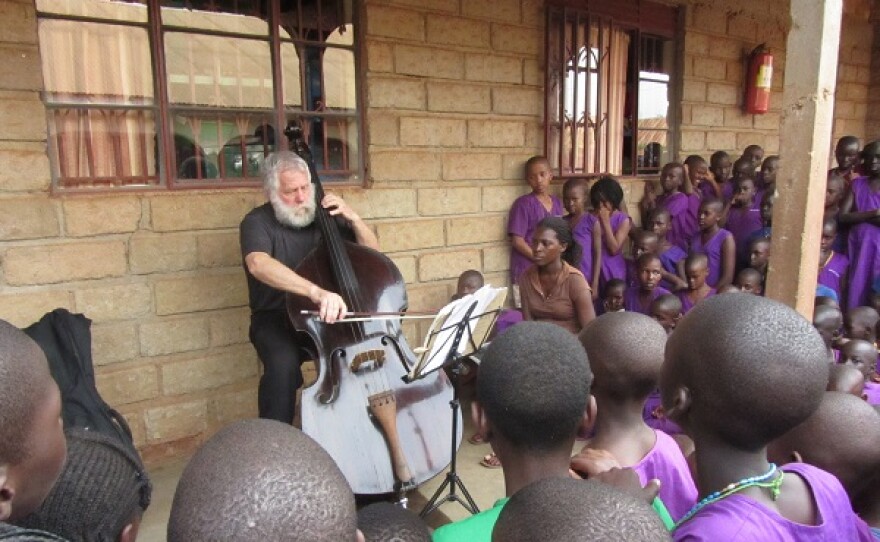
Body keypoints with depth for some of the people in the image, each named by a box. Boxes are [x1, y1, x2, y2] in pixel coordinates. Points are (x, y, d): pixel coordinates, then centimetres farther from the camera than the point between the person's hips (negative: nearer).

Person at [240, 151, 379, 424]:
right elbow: (258, 264, -35)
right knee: (283, 364, -34)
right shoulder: (258, 222, -11)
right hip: (277, 320, -3)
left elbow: (372, 253, 6)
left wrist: (352, 217, -12)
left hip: (329, 316, 4)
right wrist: (316, 291, -50)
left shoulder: (326, 216, 3)